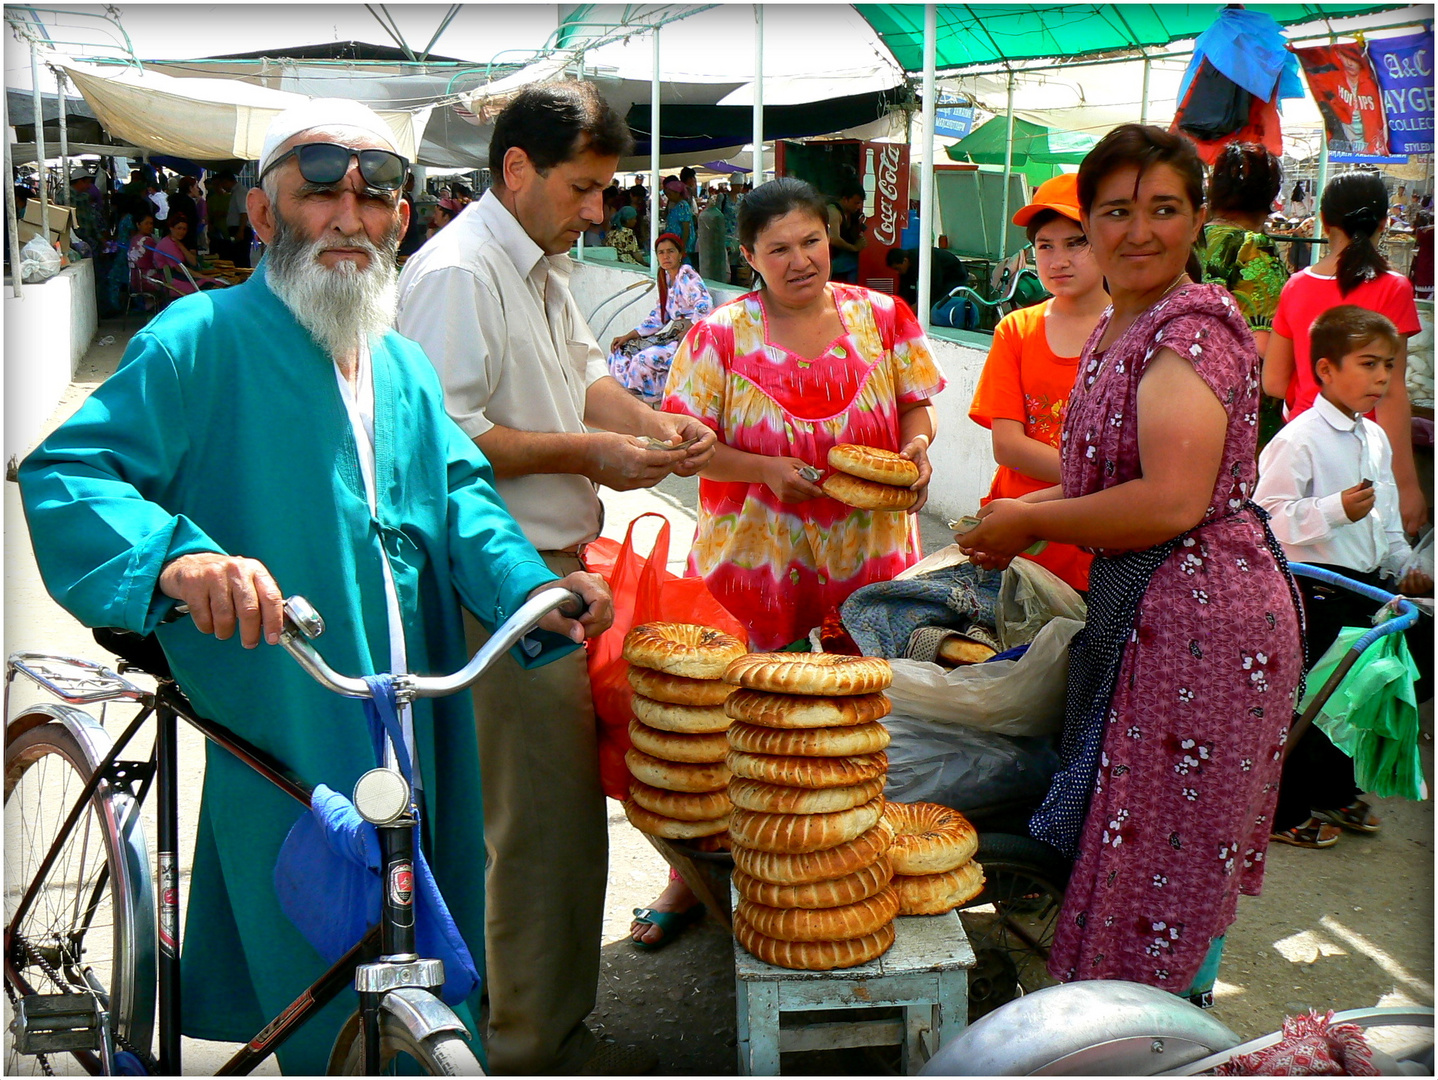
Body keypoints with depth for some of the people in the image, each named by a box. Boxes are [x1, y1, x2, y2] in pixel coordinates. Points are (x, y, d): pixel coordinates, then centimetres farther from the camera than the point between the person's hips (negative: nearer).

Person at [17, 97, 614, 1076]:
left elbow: (461, 492, 14)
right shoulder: (202, 339, -9)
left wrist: (534, 586, -7)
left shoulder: (404, 367, 15)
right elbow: (65, 472, -17)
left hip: (409, 732, 7)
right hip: (276, 735, -6)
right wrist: (176, 554, -37)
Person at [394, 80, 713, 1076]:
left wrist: (651, 422, 5)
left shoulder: (545, 268, 17)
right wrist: (582, 453, -18)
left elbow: (582, 372, 24)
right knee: (542, 818, -3)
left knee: (565, 805, 17)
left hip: (556, 566, 10)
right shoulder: (457, 273, -17)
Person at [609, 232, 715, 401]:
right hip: (674, 334, 9)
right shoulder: (666, 278, 15)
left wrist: (685, 333, -27)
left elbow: (705, 305, -25)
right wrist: (628, 336, 10)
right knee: (621, 350, 5)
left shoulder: (686, 275, -10)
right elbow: (658, 317, 17)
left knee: (645, 360, -28)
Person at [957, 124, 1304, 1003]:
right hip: (1144, 611, 10)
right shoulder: (1117, 331, 13)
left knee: (1170, 852, 2)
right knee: (1148, 847, 20)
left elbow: (1173, 501, -25)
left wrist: (1031, 521, -14)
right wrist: (1028, 515, 11)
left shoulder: (1193, 325, -17)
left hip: (1201, 615, -10)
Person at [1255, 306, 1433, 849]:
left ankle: (1337, 792, 36)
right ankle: (1284, 811, 12)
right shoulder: (1299, 439, -17)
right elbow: (1268, 516, -22)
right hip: (1316, 587, -8)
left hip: (1365, 585, 9)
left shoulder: (1376, 438, 10)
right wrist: (1337, 510, -27)